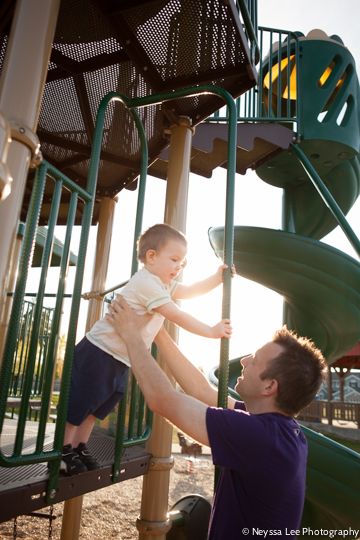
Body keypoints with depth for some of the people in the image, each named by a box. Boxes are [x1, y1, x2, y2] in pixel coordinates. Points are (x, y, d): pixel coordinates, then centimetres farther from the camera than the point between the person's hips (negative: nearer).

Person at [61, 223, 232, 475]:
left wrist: (217, 278, 3)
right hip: (100, 352, -10)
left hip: (121, 360, 10)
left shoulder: (163, 284, 9)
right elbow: (177, 316, -26)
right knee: (81, 401, 3)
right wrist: (211, 331, -22)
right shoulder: (147, 282, -22)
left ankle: (80, 447, 31)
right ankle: (65, 451, 18)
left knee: (101, 403, 17)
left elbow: (192, 291, 15)